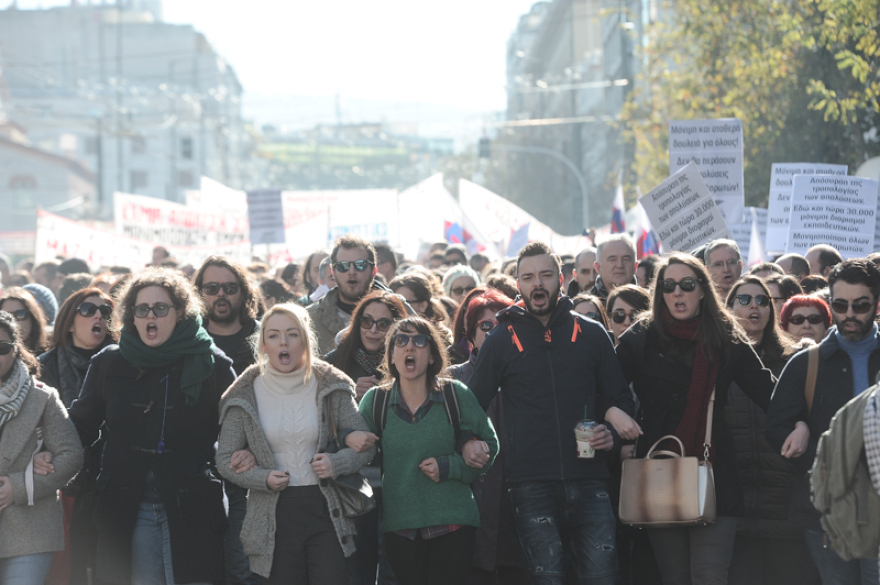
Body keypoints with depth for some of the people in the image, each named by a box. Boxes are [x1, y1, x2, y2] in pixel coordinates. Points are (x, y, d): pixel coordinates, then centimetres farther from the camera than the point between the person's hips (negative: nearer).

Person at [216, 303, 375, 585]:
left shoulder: (330, 387, 3)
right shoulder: (245, 396, 2)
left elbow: (365, 444, 6)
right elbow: (225, 459, 5)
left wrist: (337, 463, -15)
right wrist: (263, 478, -12)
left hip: (324, 511, 0)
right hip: (274, 518, 0)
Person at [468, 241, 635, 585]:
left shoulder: (591, 334, 11)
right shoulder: (501, 340, 8)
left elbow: (620, 398, 18)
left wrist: (613, 434, 0)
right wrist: (471, 445, -4)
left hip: (589, 481, 1)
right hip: (532, 486, -1)